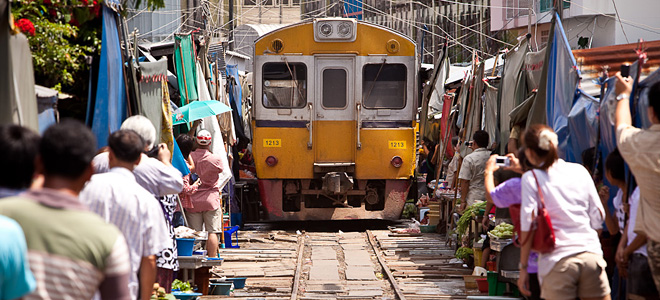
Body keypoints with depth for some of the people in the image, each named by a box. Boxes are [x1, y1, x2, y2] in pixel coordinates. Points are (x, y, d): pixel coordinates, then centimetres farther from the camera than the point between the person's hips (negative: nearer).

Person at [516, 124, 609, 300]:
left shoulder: (531, 178, -1)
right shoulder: (580, 171, 11)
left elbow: (528, 225, -5)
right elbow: (598, 216, 13)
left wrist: (523, 267, 0)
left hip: (558, 261, -3)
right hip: (591, 255, 3)